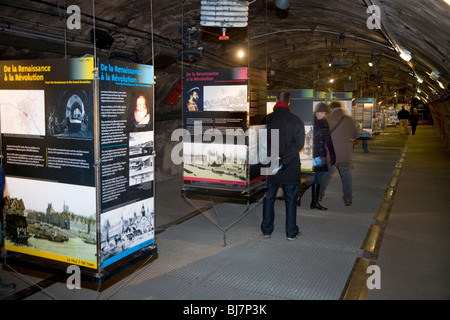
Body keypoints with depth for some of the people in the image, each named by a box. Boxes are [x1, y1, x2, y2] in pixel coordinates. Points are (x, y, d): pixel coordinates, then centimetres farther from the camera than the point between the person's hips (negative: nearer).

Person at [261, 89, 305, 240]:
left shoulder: (267, 119, -4)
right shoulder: (297, 121, -6)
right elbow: (299, 144, -14)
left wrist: (272, 156, -11)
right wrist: (283, 160, -18)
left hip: (270, 167, 1)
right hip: (291, 168, -1)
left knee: (269, 198, 13)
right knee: (291, 199, 10)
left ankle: (267, 230, 21)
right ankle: (291, 232, 17)